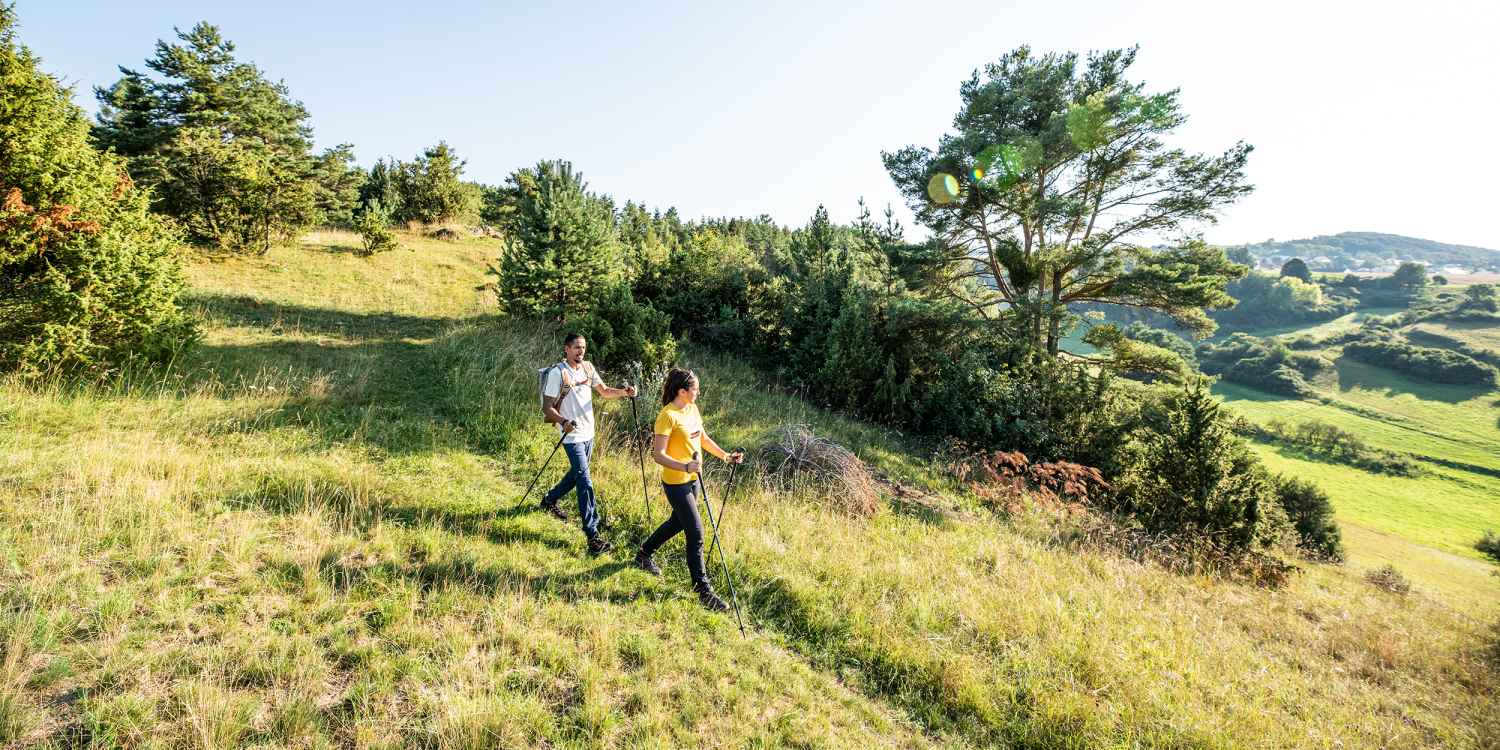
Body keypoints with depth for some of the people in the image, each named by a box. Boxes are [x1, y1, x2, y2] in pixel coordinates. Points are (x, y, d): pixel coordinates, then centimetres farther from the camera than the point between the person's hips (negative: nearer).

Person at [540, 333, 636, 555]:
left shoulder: (588, 367, 5)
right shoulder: (557, 373, -15)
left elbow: (604, 391, 11)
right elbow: (548, 408, -15)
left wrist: (624, 391, -8)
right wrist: (563, 422, -33)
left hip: (588, 433, 8)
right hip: (572, 436, -8)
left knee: (577, 473, 24)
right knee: (585, 483, -11)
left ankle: (550, 499, 50)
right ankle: (593, 537, -8)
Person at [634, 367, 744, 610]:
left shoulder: (693, 408, 5)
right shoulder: (667, 416, -21)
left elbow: (703, 438, 16)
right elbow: (658, 455, -23)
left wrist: (726, 456, 7)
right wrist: (685, 467, -36)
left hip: (693, 479, 9)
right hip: (676, 482, -9)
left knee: (678, 522, 24)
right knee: (696, 533, -5)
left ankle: (644, 555, 46)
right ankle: (703, 590, 6)